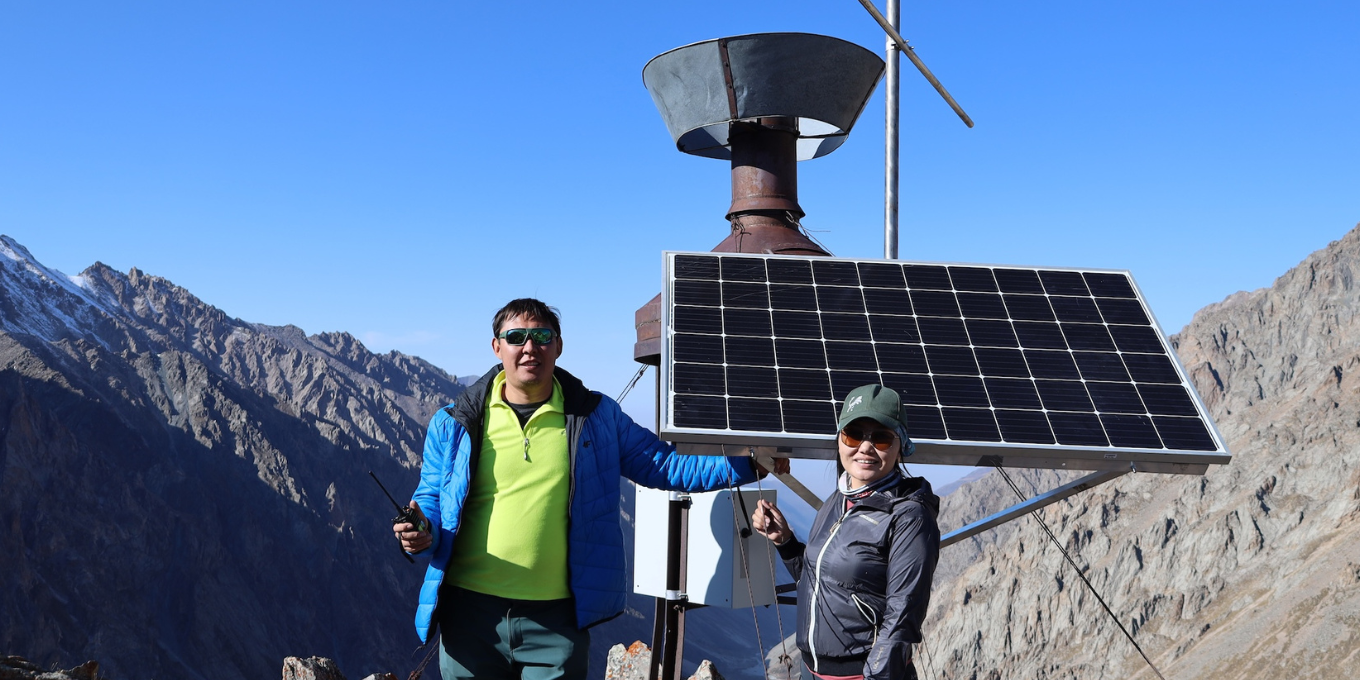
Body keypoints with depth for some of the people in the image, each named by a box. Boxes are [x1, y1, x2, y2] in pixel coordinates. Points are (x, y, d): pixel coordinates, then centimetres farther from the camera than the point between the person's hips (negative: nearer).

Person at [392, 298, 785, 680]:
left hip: (557, 620, 0)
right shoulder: (454, 424, 4)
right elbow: (431, 501, 10)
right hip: (471, 611, 0)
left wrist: (748, 465, 0)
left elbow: (664, 465, 8)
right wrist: (422, 533, -13)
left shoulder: (597, 417, 5)